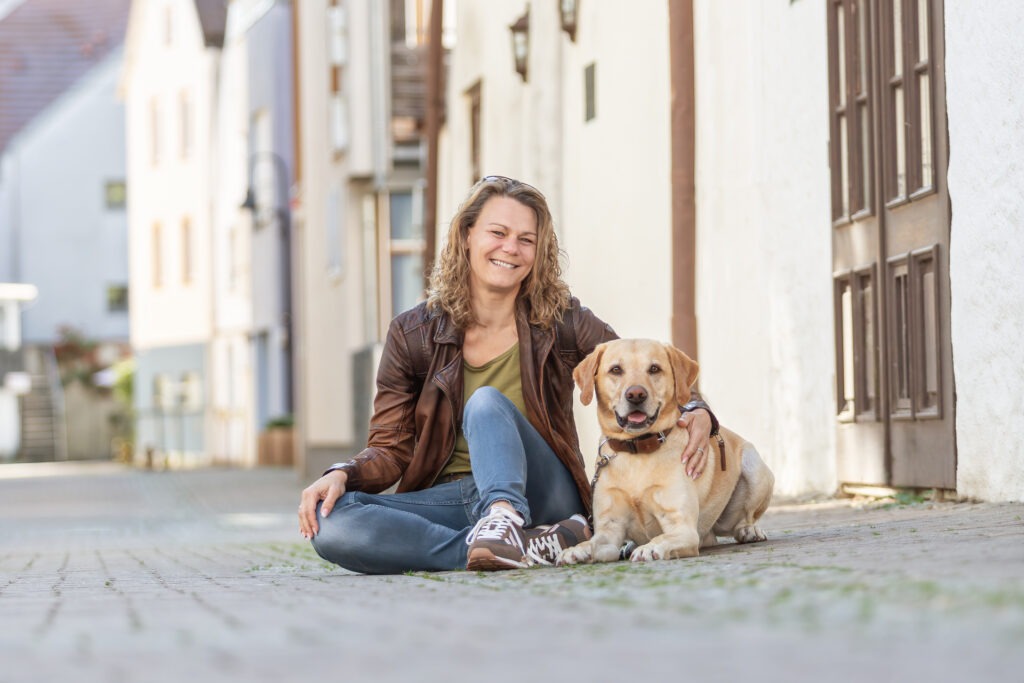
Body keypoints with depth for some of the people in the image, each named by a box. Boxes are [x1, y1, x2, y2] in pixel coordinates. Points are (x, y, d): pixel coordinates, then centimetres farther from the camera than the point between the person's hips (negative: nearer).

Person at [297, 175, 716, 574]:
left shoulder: (563, 323, 2)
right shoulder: (414, 334, 5)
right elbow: (390, 449, 5)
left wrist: (695, 413, -15)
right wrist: (341, 475, -17)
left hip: (541, 496, -2)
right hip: (447, 498, 2)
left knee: (487, 403, -28)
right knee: (328, 522, -28)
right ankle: (530, 546, -34)